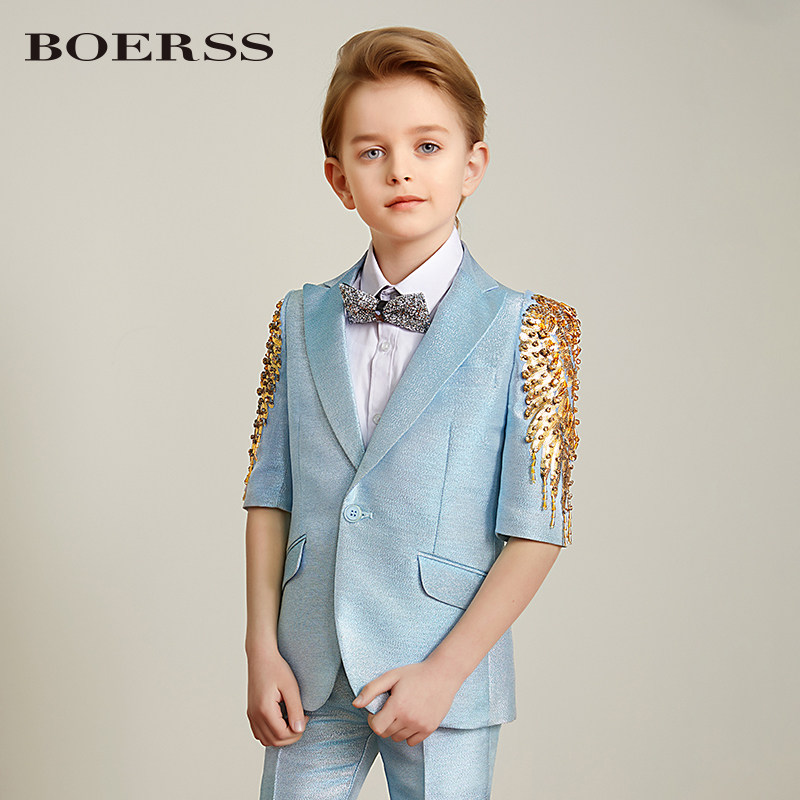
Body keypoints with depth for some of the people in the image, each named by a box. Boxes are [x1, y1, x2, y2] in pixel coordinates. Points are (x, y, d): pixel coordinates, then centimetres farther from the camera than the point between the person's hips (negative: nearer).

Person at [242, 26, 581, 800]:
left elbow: (535, 531, -8)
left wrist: (445, 671, -12)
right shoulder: (300, 321, 4)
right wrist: (262, 647, 0)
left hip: (443, 682, -2)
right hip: (308, 679, 3)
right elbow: (270, 496, 6)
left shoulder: (523, 329, -7)